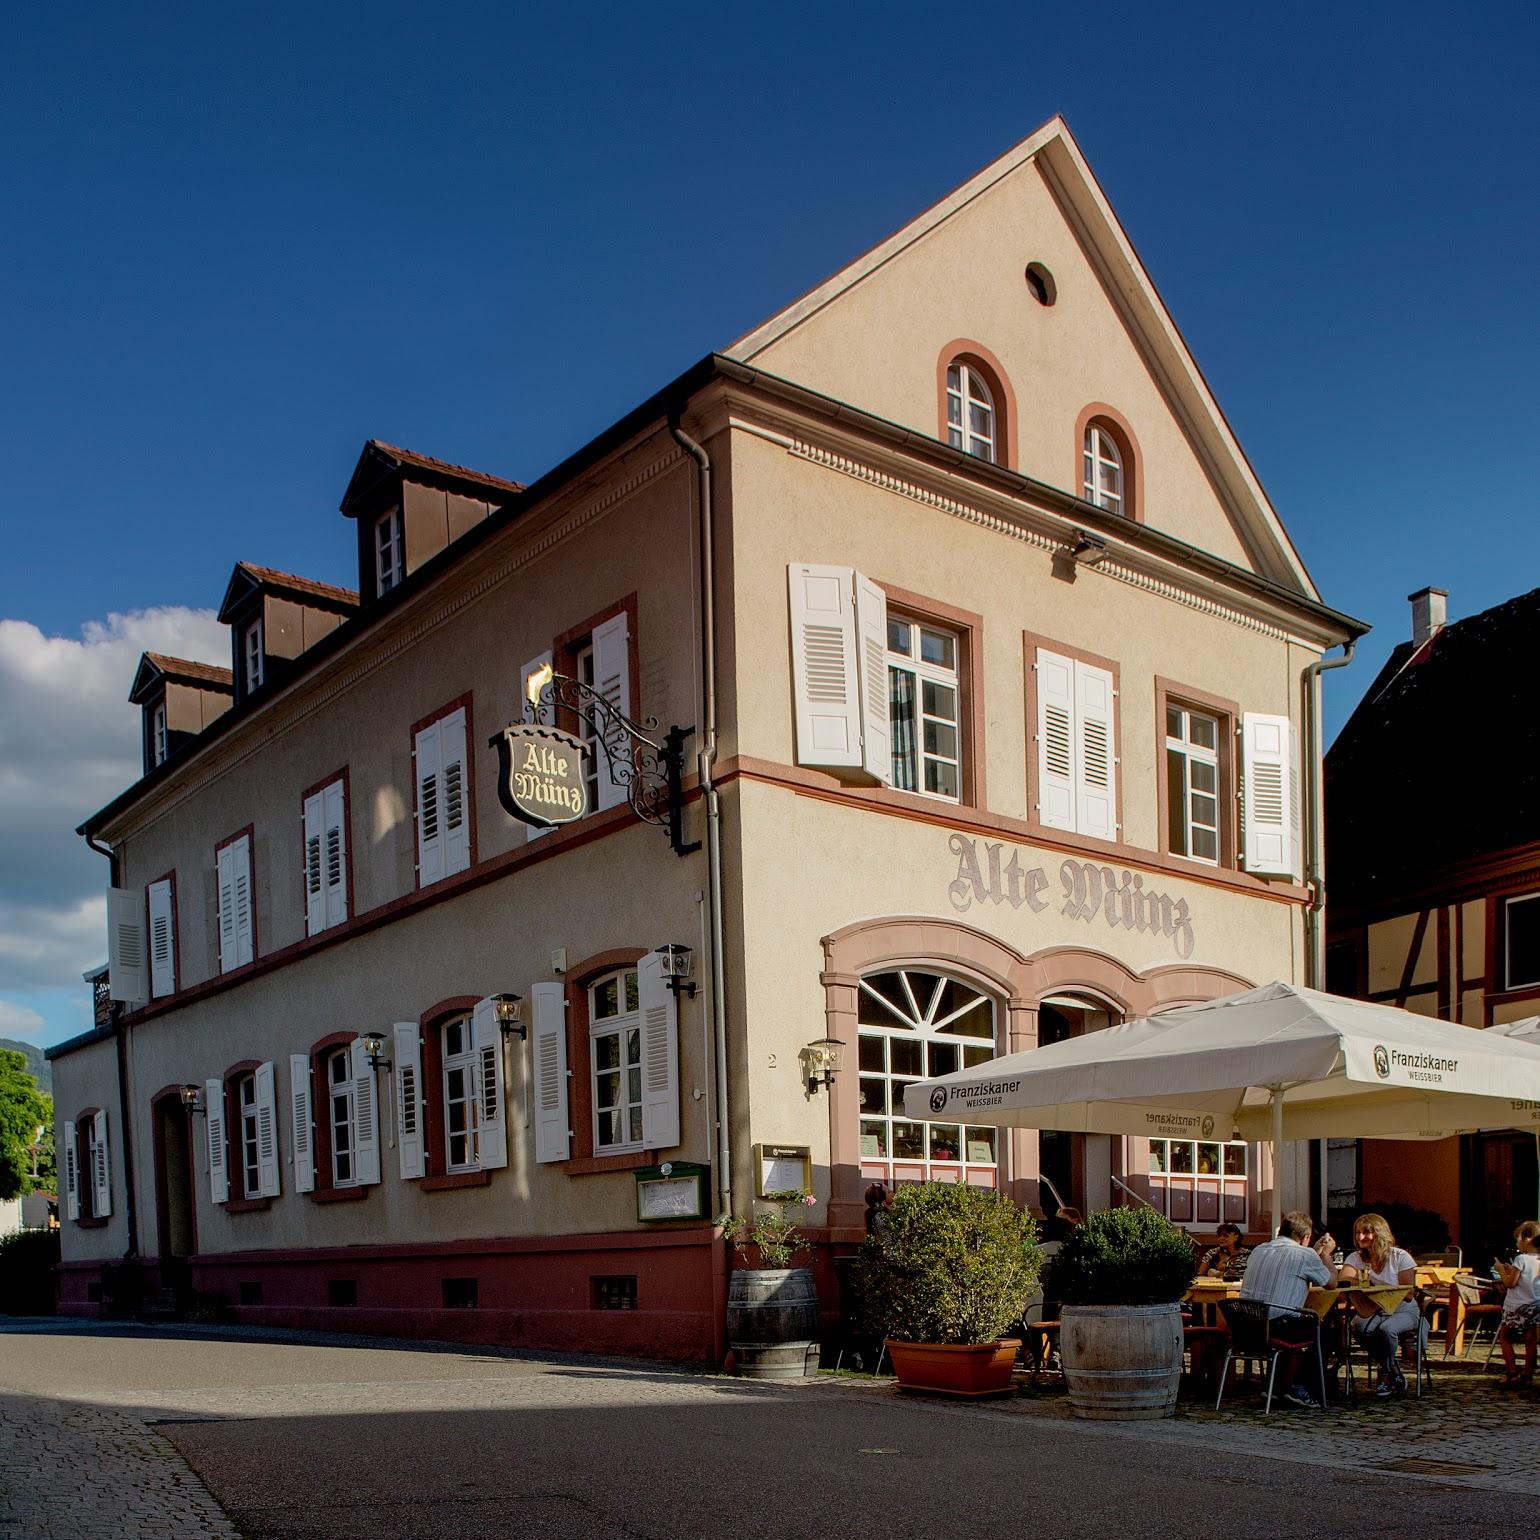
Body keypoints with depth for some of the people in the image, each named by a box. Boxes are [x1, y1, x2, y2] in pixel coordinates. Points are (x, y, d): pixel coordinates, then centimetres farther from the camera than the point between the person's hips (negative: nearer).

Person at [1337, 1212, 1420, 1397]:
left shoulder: (1400, 1257, -10)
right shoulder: (1355, 1258, 0)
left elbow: (1408, 1295, -15)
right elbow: (1341, 1281, -18)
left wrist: (1378, 1285, -28)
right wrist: (1358, 1281, -41)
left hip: (1403, 1311, -3)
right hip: (1372, 1311, 3)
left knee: (1386, 1328, -36)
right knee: (1359, 1328, -30)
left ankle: (1386, 1375, -7)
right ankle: (1395, 1373, -8)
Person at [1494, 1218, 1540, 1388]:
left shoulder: (1521, 1259, -17)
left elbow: (1510, 1283, -17)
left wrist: (1500, 1270, -3)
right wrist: (1511, 1270, 15)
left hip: (1517, 1307, -6)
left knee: (1504, 1337, 7)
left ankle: (1513, 1373, 1)